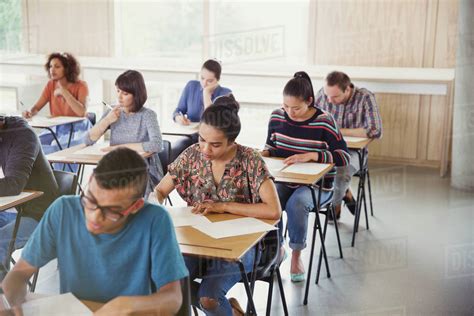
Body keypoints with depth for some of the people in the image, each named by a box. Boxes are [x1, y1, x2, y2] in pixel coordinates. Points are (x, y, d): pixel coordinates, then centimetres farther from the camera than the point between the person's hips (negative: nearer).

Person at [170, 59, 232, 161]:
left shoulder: (225, 93, -5)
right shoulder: (191, 86, 4)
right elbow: (179, 110, 10)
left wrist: (206, 93, -15)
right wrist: (178, 117, -15)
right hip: (190, 136, 2)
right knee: (172, 152, -30)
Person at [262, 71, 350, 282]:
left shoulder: (324, 122, -12)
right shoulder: (277, 116, 1)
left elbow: (344, 156, -13)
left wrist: (310, 155, -25)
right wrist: (265, 153, -7)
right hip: (283, 180, 4)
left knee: (296, 203, -35)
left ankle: (296, 254, -8)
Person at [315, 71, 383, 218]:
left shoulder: (365, 98, -15)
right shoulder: (323, 93, -5)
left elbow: (375, 131, -24)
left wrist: (340, 131, -23)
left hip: (353, 150, -3)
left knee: (341, 172, -34)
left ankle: (334, 206, 0)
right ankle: (346, 194, -2)